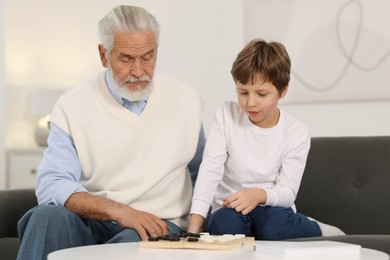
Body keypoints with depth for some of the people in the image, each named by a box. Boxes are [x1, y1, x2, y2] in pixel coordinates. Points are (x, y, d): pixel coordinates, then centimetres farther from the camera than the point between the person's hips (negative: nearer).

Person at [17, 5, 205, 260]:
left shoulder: (186, 100, 9)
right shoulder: (72, 106, 0)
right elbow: (51, 186, -11)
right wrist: (117, 210, -24)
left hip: (158, 226, 1)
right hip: (91, 224, 0)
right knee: (48, 216, -34)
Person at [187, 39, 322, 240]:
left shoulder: (297, 134, -4)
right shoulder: (227, 115, -3)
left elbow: (287, 192, -8)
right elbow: (210, 170, -10)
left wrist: (259, 194, -32)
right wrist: (194, 225, -22)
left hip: (273, 210, 1)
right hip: (228, 210, 0)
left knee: (275, 222, -35)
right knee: (225, 220, -36)